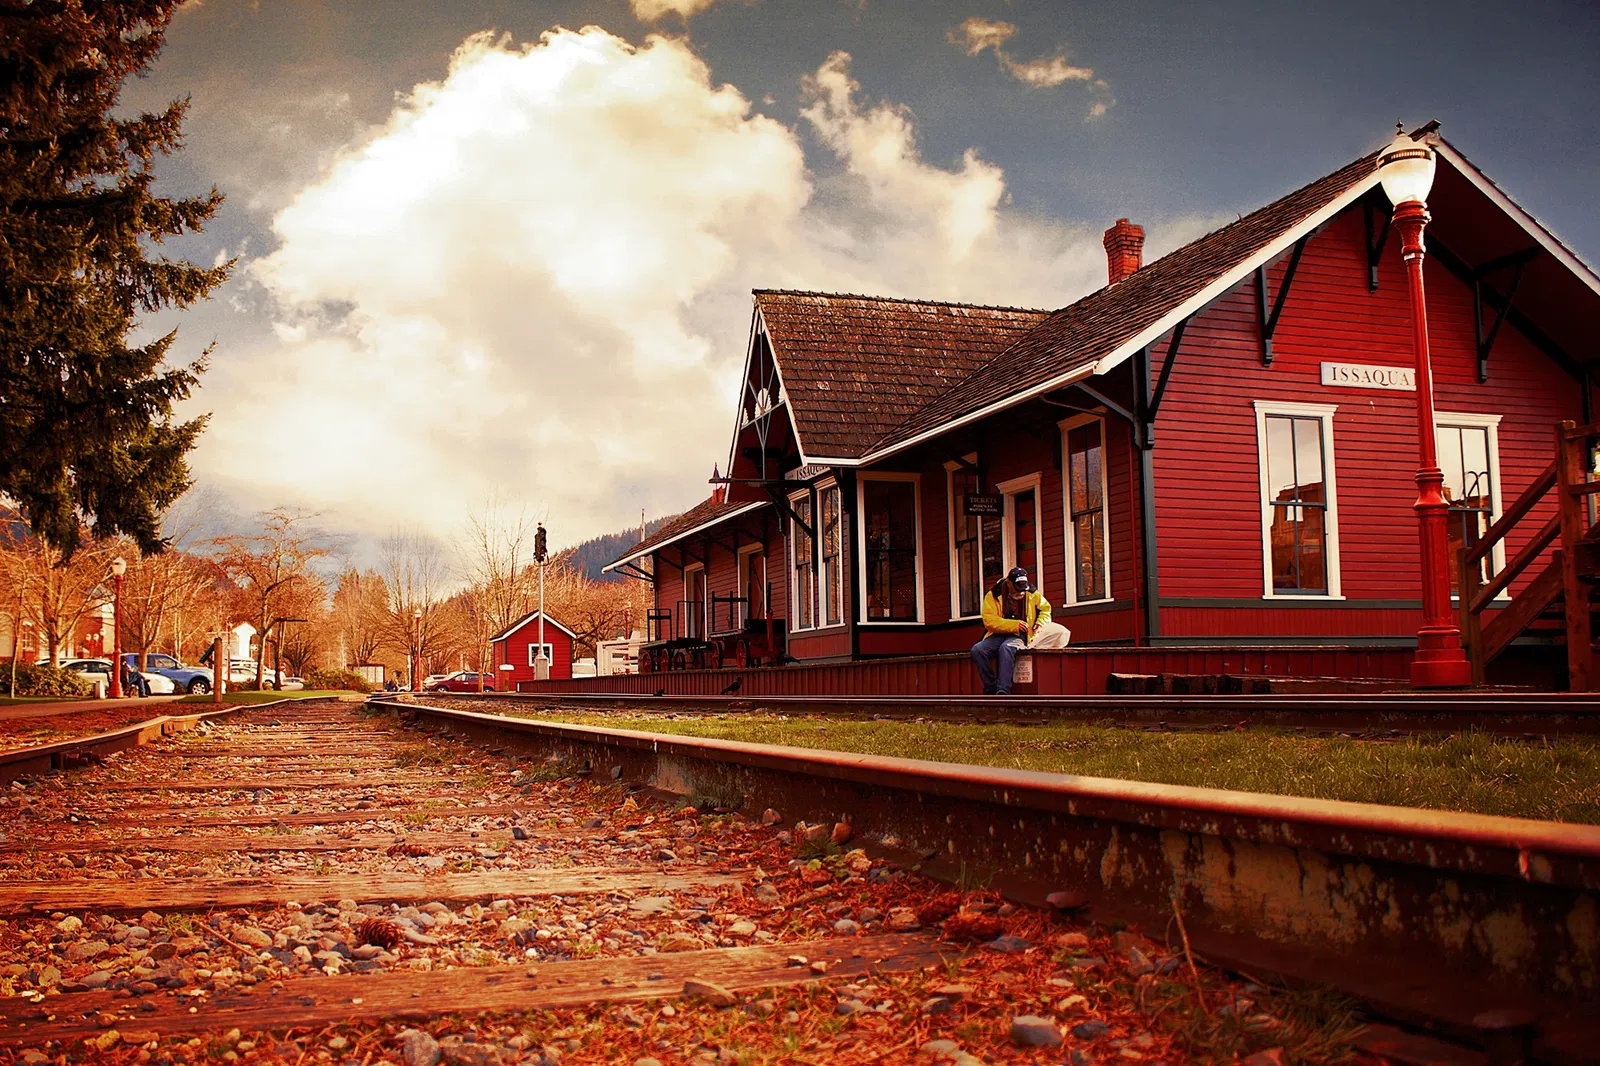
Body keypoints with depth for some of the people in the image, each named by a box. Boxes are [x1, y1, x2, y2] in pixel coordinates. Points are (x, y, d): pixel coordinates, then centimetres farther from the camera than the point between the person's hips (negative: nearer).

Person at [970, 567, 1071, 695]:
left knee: (1006, 648, -38)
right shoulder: (993, 595, -4)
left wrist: (1040, 624, 2)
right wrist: (1014, 625, -19)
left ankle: (1003, 692, -44)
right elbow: (989, 621, -12)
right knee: (977, 650, -30)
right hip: (998, 635, 1)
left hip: (1018, 636, -1)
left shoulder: (1032, 594, 5)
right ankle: (991, 688, -21)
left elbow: (1045, 608, 23)